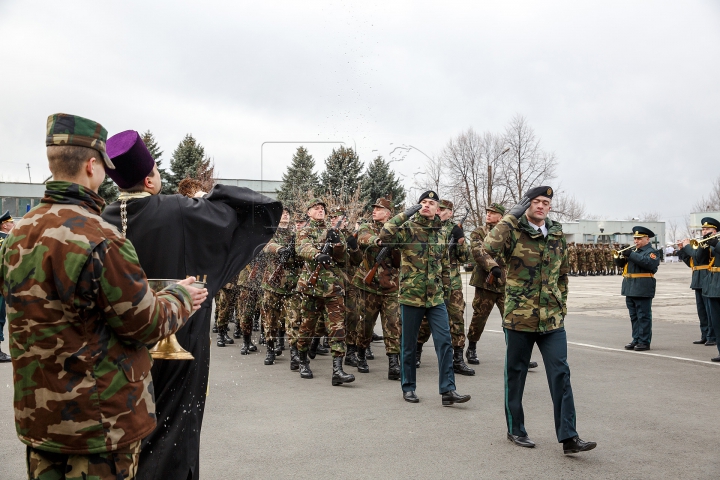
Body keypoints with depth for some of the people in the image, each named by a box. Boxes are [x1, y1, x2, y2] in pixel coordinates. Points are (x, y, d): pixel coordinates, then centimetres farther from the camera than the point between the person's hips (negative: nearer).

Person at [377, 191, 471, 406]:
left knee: (444, 342, -5)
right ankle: (408, 387, 21)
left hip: (436, 298, 4)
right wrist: (406, 213, -22)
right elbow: (383, 237, -24)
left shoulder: (441, 233, 10)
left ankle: (448, 390, -1)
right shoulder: (408, 228, -5)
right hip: (411, 296, -4)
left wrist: (444, 289, 14)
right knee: (409, 344, 7)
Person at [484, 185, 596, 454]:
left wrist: (562, 305, 13)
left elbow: (563, 273, 19)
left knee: (560, 374, -2)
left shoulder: (557, 235, 10)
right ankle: (515, 430, 24)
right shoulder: (513, 232, -5)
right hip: (519, 317, -3)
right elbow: (490, 246, -27)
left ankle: (568, 437, 1)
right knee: (515, 373, 8)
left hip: (552, 320, 4)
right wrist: (513, 216, -20)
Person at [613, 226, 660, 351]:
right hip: (630, 289, 8)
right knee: (634, 316, 12)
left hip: (643, 290, -8)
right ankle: (636, 340, 18)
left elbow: (648, 263, -23)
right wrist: (621, 256, -5)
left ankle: (644, 342, 1)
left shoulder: (652, 252, -3)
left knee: (643, 316, -3)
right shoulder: (634, 250, 20)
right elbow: (620, 264, 17)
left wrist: (631, 255, -25)